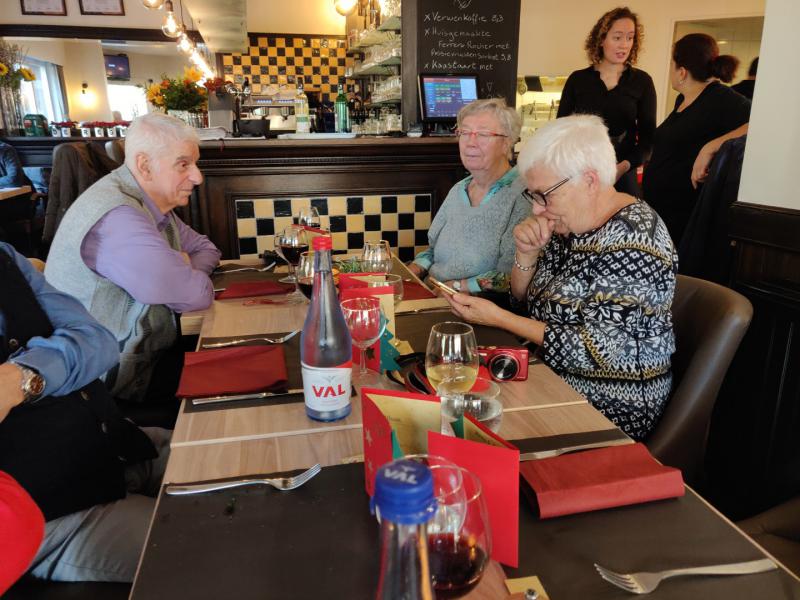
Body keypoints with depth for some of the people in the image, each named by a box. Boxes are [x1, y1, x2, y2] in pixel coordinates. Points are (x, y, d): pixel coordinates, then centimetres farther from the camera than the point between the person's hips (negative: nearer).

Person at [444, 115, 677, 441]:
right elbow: (524, 303, 10)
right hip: (554, 380, 7)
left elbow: (599, 349, -25)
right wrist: (526, 254, -10)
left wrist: (499, 318, -21)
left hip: (608, 407, -7)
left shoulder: (632, 240, -21)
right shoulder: (569, 223, 2)